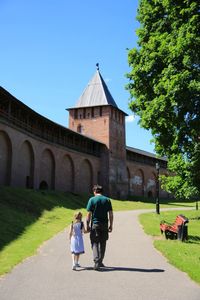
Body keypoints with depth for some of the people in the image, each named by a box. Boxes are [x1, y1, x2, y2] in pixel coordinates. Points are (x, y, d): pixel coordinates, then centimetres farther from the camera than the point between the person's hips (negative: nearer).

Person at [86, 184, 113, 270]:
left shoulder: (92, 200, -4)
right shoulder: (107, 200, 4)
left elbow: (89, 214, -7)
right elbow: (111, 214, 2)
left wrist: (88, 225, 1)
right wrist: (111, 225, 9)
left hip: (95, 225, -3)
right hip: (104, 225, 3)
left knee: (95, 243, 2)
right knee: (102, 244, 14)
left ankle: (96, 262, -13)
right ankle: (100, 262, 23)